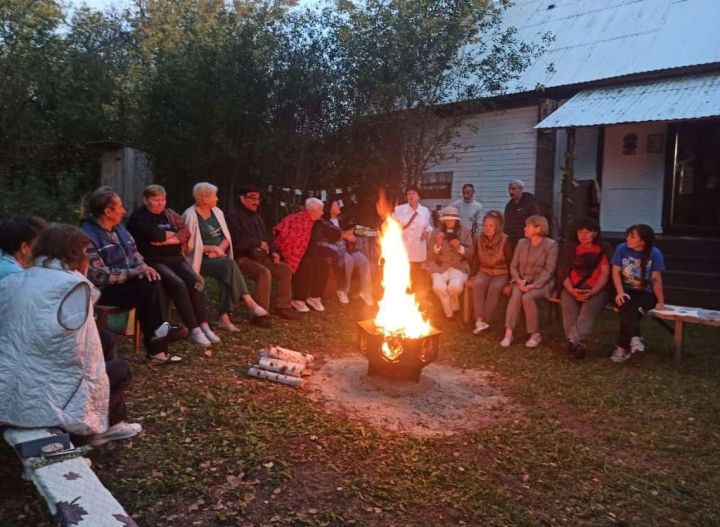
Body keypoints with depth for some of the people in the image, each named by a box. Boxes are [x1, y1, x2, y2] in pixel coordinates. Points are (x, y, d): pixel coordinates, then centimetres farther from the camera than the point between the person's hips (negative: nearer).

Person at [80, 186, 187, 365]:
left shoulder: (118, 228, 10)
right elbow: (100, 277, -23)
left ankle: (157, 340, -19)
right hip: (103, 289, -8)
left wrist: (143, 266, -8)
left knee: (152, 284, -22)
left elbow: (134, 253, 16)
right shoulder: (88, 236, -18)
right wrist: (134, 272, -21)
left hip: (127, 280, 8)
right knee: (145, 293, -28)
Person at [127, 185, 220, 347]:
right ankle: (194, 330, -28)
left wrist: (165, 240, -12)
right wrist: (173, 234, -1)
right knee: (177, 284, -29)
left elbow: (186, 233, 3)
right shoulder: (138, 217, 1)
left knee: (195, 281, -22)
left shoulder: (170, 214, 18)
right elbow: (153, 234, -17)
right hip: (153, 261, -5)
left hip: (176, 258, 5)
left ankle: (204, 326, -22)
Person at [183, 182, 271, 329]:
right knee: (230, 265, -32)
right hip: (201, 259, -5)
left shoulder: (217, 212, 12)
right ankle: (250, 303, -28)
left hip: (219, 257, 5)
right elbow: (189, 245, -12)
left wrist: (219, 249, -10)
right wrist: (213, 248, -16)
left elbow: (226, 238, 11)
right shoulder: (190, 215, -9)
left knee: (228, 273, -29)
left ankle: (224, 317, -31)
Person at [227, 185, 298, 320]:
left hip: (259, 256, 9)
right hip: (242, 258, -9)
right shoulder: (233, 215, -10)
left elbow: (267, 236, 25)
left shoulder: (256, 216, 20)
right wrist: (258, 244, -13)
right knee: (264, 272, -33)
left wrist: (273, 252, 6)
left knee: (285, 269, -3)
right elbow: (236, 243, -21)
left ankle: (282, 307, 4)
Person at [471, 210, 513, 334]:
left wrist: (510, 277, -10)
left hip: (501, 273, -3)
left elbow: (510, 261, -5)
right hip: (484, 271, 3)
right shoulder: (480, 239, 1)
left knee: (494, 288, -34)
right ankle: (480, 320, -33)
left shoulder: (504, 240, -11)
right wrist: (476, 273, 3)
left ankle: (485, 320, -24)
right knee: (478, 284, -30)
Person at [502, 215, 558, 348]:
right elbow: (513, 265, 9)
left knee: (527, 297, -32)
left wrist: (533, 285, -22)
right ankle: (508, 333, -32)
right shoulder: (521, 243, 10)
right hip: (522, 281, 4)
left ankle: (535, 334, -16)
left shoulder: (551, 245, -5)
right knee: (515, 295, -29)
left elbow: (549, 270, -11)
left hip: (541, 282, -4)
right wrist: (518, 280, -10)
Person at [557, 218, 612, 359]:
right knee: (568, 305, -32)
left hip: (596, 289, -1)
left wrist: (592, 292, -18)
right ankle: (578, 343, -35)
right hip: (572, 288, 1)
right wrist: (572, 290, -14)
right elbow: (563, 272, 3)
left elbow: (605, 274, -1)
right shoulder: (569, 247, 11)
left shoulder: (604, 249, 7)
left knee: (590, 306, -34)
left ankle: (573, 340, -46)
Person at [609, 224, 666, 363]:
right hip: (626, 291, 1)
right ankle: (634, 338, -38)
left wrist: (660, 301, -11)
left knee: (632, 309, -32)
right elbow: (616, 272, -5)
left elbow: (656, 279, -9)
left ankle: (622, 347, -28)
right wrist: (620, 293, -18)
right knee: (626, 305, -34)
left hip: (646, 294, -1)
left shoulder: (654, 253, -9)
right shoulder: (622, 248, -5)